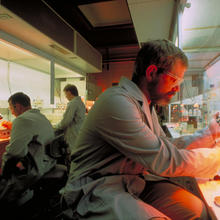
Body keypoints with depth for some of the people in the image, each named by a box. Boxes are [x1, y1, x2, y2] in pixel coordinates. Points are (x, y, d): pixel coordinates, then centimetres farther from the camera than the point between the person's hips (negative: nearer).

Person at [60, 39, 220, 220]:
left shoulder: (147, 105, 10)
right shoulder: (118, 101, -23)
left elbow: (167, 147, 11)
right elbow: (163, 161, -24)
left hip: (134, 180, 8)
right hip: (98, 187, -8)